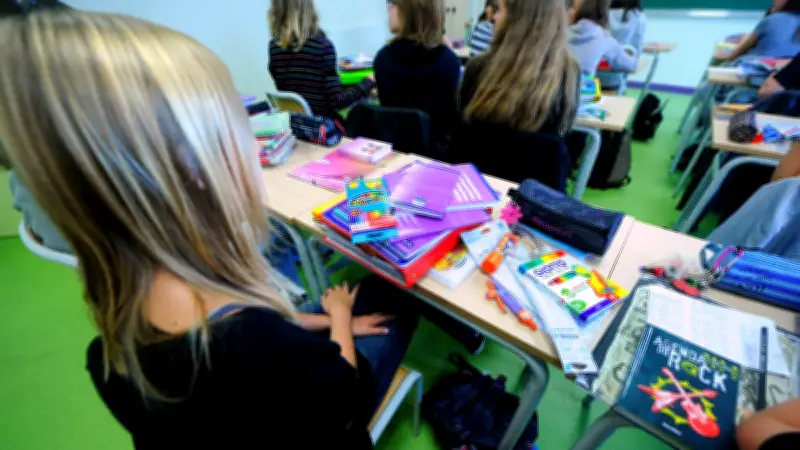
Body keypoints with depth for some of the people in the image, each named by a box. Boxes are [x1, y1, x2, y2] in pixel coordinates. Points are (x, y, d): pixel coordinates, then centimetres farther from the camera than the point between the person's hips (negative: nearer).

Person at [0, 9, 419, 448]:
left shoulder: (127, 295, -19)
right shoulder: (248, 340, -45)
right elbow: (347, 395, -24)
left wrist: (331, 320, -2)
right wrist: (340, 317, -7)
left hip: (260, 405, 5)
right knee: (399, 303, 10)